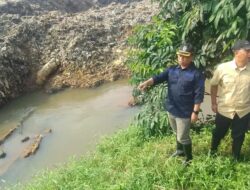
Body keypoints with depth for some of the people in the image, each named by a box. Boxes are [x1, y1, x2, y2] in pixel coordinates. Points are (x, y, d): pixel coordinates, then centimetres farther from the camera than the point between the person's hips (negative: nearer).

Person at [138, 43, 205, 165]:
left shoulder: (196, 74, -15)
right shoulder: (172, 70, 2)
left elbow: (199, 94, -15)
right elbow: (159, 78, -10)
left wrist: (195, 112, -17)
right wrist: (147, 83, -29)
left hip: (185, 112, -6)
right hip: (171, 109, 6)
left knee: (182, 137, 6)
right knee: (177, 133, 26)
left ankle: (189, 158, 29)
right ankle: (180, 150, 49)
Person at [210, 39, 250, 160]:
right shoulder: (222, 68, -14)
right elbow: (214, 85, 0)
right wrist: (214, 103, 0)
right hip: (224, 109, -1)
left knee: (239, 137, 16)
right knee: (218, 133, 19)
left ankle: (235, 158, 38)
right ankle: (213, 151, 46)